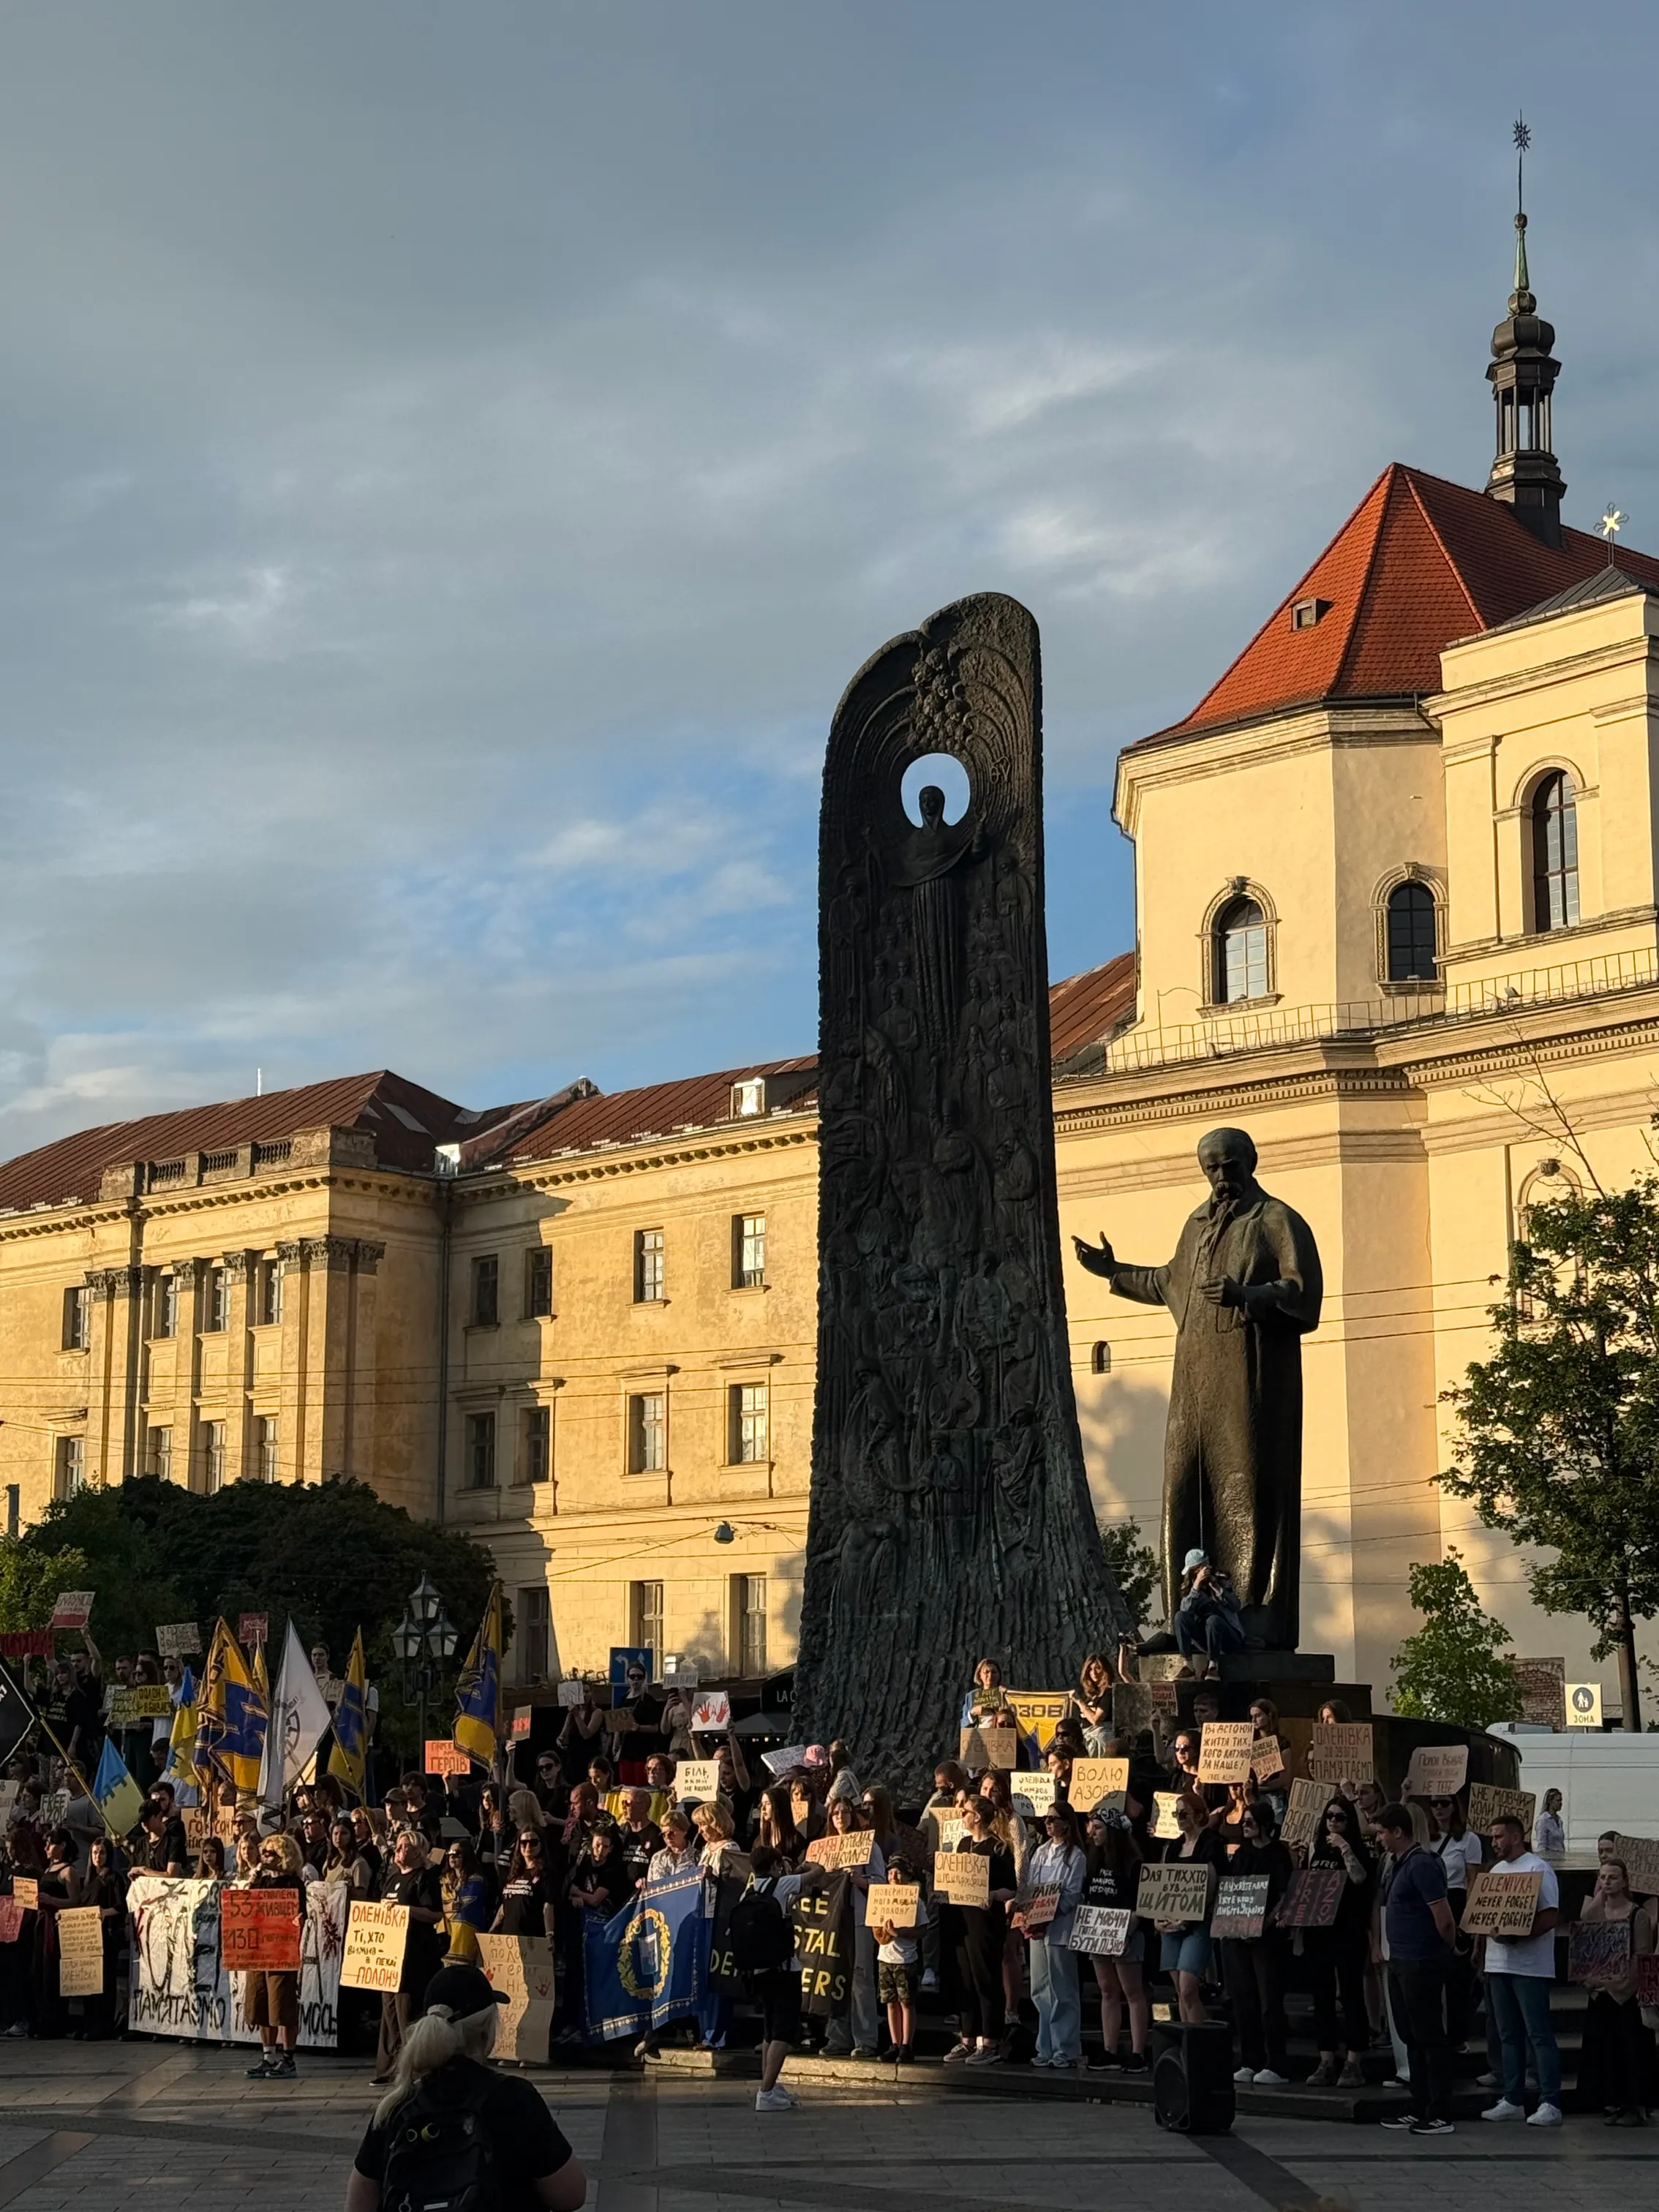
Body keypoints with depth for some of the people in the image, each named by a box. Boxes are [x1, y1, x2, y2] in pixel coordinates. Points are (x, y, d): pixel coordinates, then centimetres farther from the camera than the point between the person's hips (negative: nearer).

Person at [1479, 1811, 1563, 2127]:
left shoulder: (1538, 1869, -8)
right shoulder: (1497, 1870, 17)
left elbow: (1551, 1916, -15)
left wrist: (1517, 1936, -23)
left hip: (1529, 1966, -8)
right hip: (1498, 1964, 8)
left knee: (1539, 2035, -7)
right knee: (1509, 2036, 11)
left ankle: (1550, 2104, -7)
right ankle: (1513, 2100, 16)